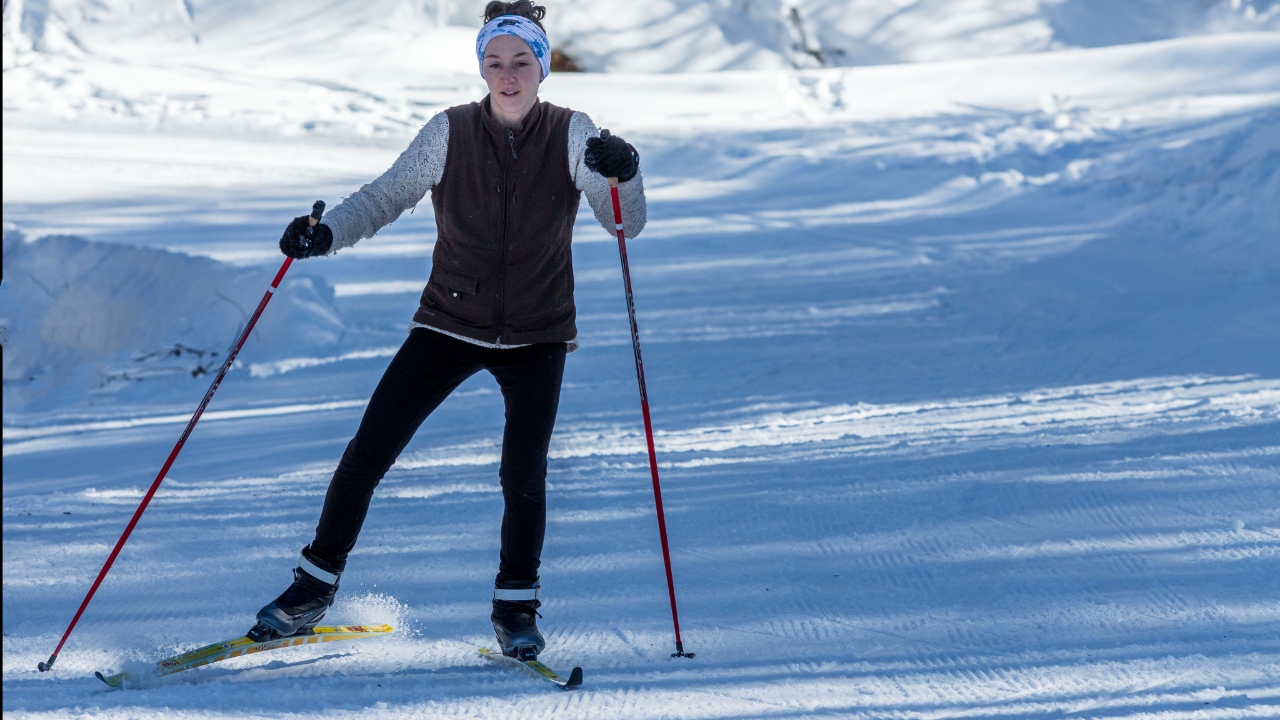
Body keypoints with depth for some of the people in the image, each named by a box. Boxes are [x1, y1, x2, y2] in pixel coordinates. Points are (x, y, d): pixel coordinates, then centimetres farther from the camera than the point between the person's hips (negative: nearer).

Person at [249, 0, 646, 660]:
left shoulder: (572, 136, -7)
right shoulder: (449, 134, -7)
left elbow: (625, 224, -13)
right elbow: (386, 196, -5)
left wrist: (623, 176, -35)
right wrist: (327, 232, -23)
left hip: (537, 336, 0)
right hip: (449, 324, 1)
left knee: (523, 474, -13)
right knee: (369, 451, -7)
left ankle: (516, 605, 10)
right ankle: (316, 584, 9)